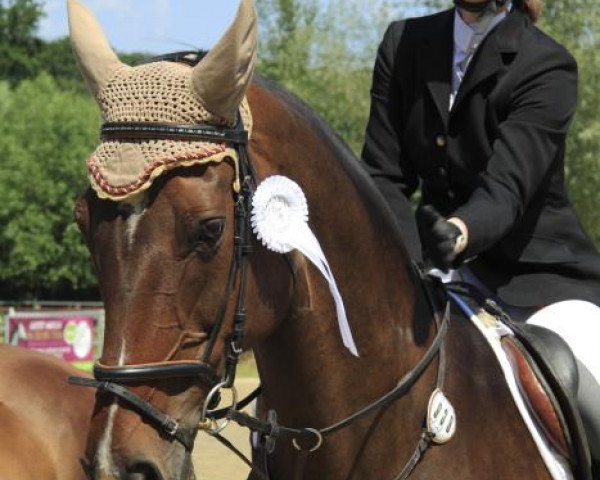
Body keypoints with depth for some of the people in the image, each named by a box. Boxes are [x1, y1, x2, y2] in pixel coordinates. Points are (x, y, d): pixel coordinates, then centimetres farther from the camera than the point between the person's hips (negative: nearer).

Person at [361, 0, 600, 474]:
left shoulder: (549, 67, -12)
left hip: (539, 272, -4)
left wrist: (461, 234, -48)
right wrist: (412, 266, -20)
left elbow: (507, 183, -25)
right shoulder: (403, 44, 3)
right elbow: (384, 177, -1)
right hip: (442, 272, 4)